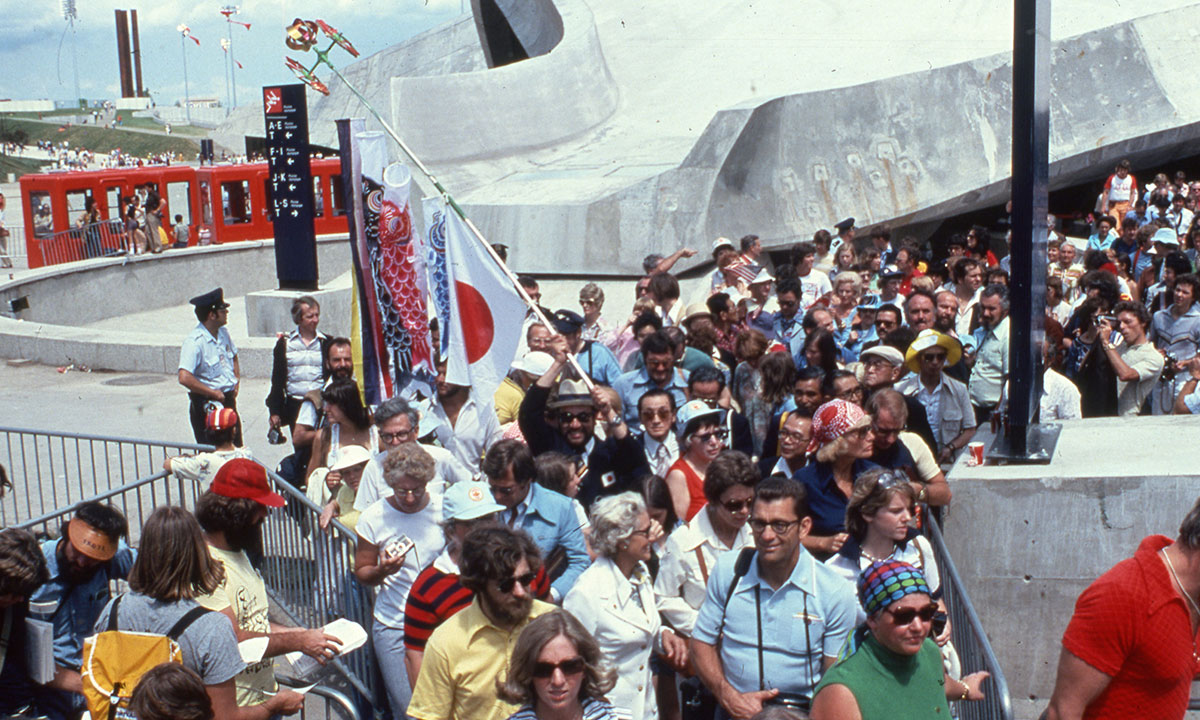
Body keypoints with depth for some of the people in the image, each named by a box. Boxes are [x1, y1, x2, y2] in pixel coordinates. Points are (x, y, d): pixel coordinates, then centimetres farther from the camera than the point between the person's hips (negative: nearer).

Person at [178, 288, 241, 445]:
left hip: (228, 399, 8)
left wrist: (236, 382, 10)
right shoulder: (194, 342, -20)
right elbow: (184, 378, -31)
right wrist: (214, 393, -21)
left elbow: (234, 357, 26)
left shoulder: (223, 332, 5)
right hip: (206, 405, -8)